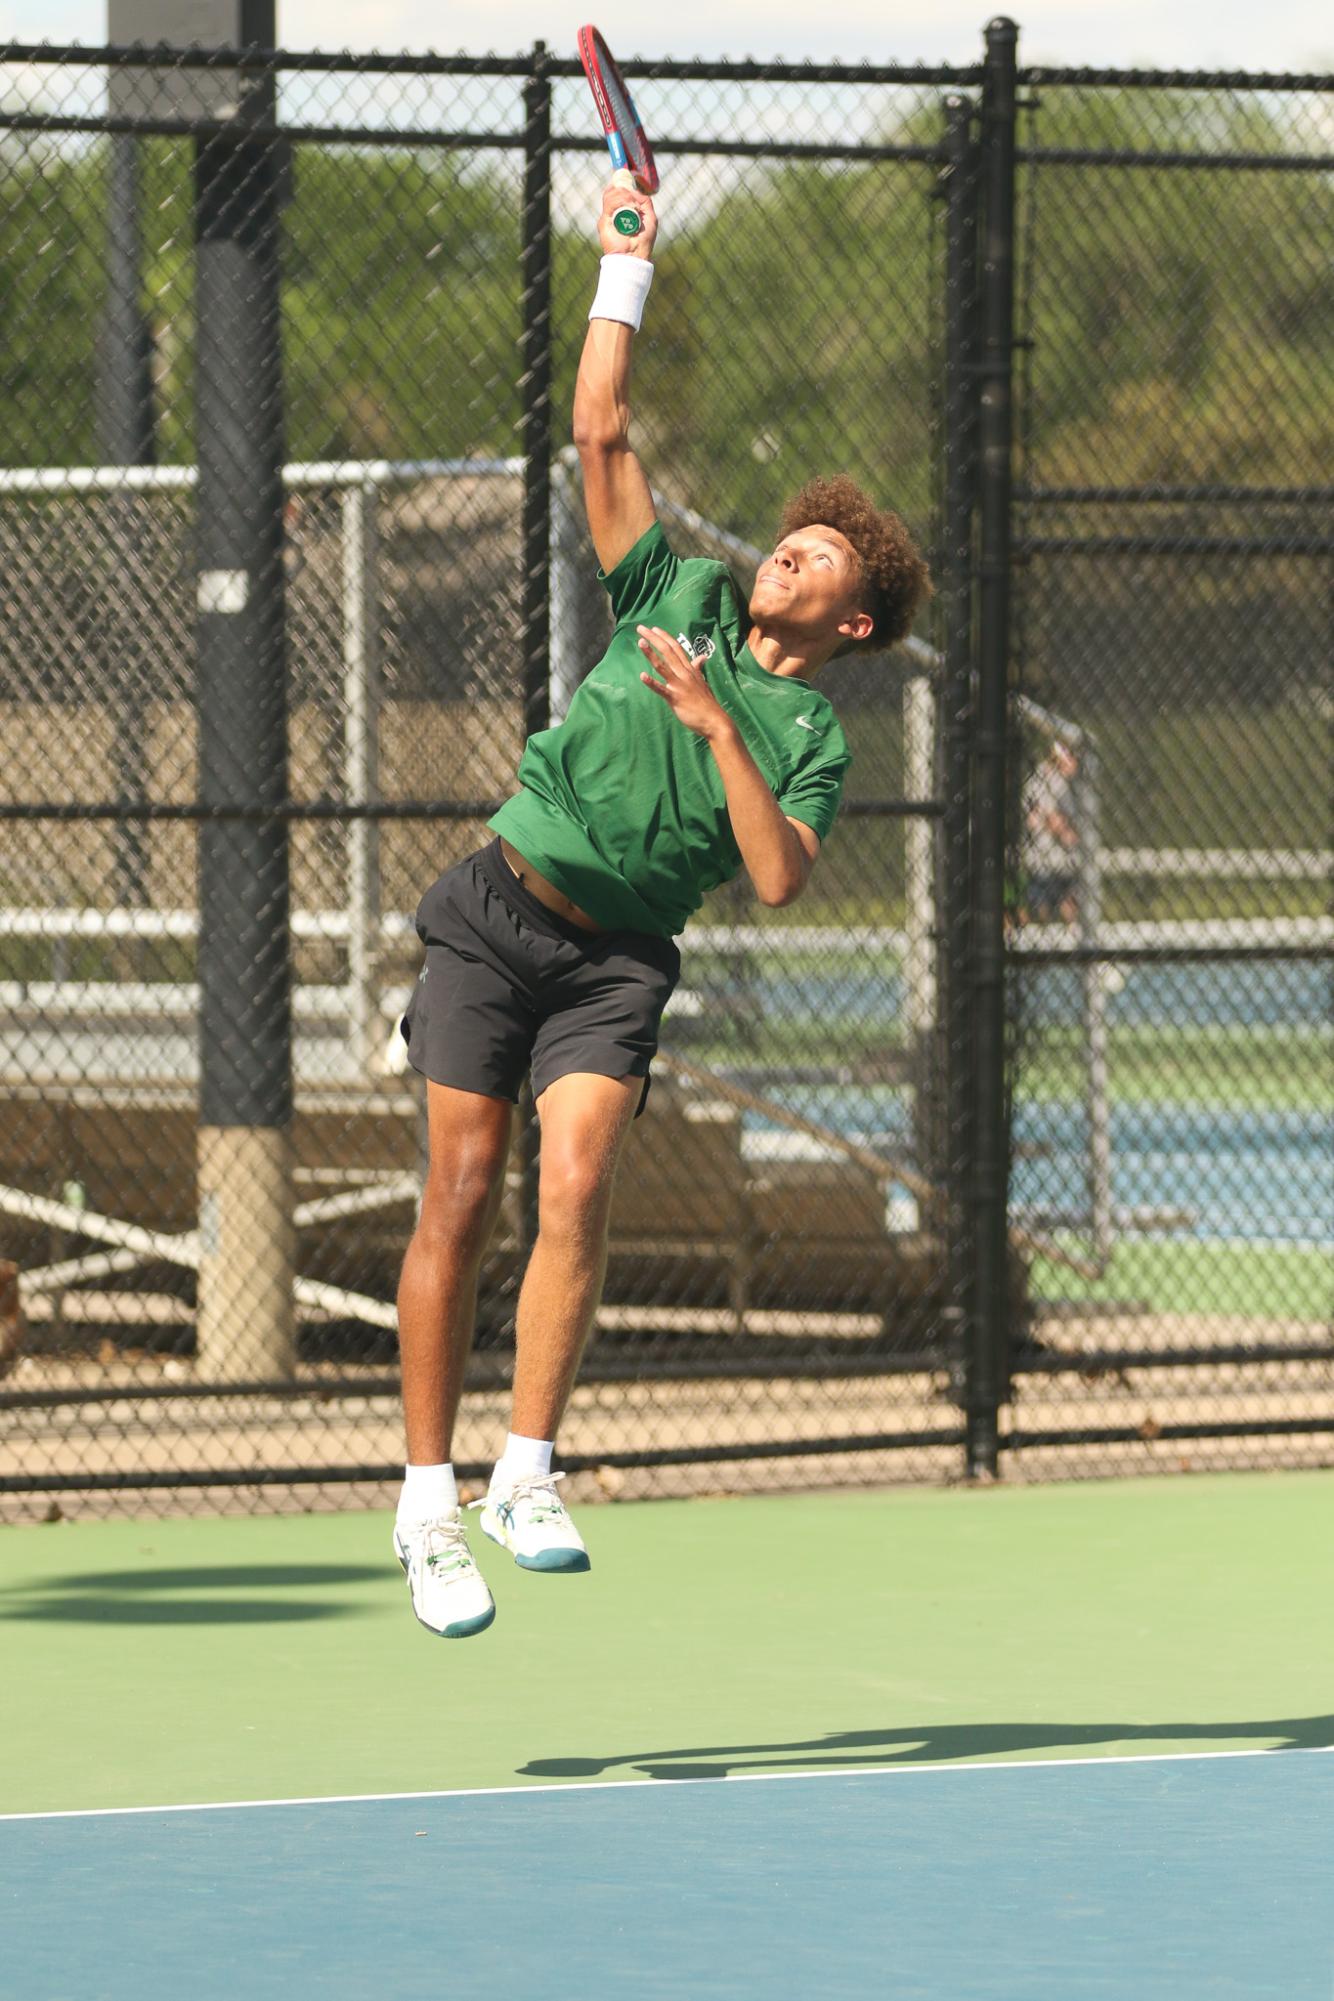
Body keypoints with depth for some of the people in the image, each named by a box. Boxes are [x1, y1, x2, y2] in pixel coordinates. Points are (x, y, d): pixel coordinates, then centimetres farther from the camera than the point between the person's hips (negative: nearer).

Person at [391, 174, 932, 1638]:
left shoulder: (810, 738, 5)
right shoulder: (678, 597, 10)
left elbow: (779, 876, -11)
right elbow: (601, 435, 7)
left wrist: (718, 728, -15)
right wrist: (625, 273, 5)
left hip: (617, 962, -1)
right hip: (498, 913, 1)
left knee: (575, 1187, -21)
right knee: (464, 1194, -7)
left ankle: (527, 1476, -16)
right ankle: (428, 1498, -3)